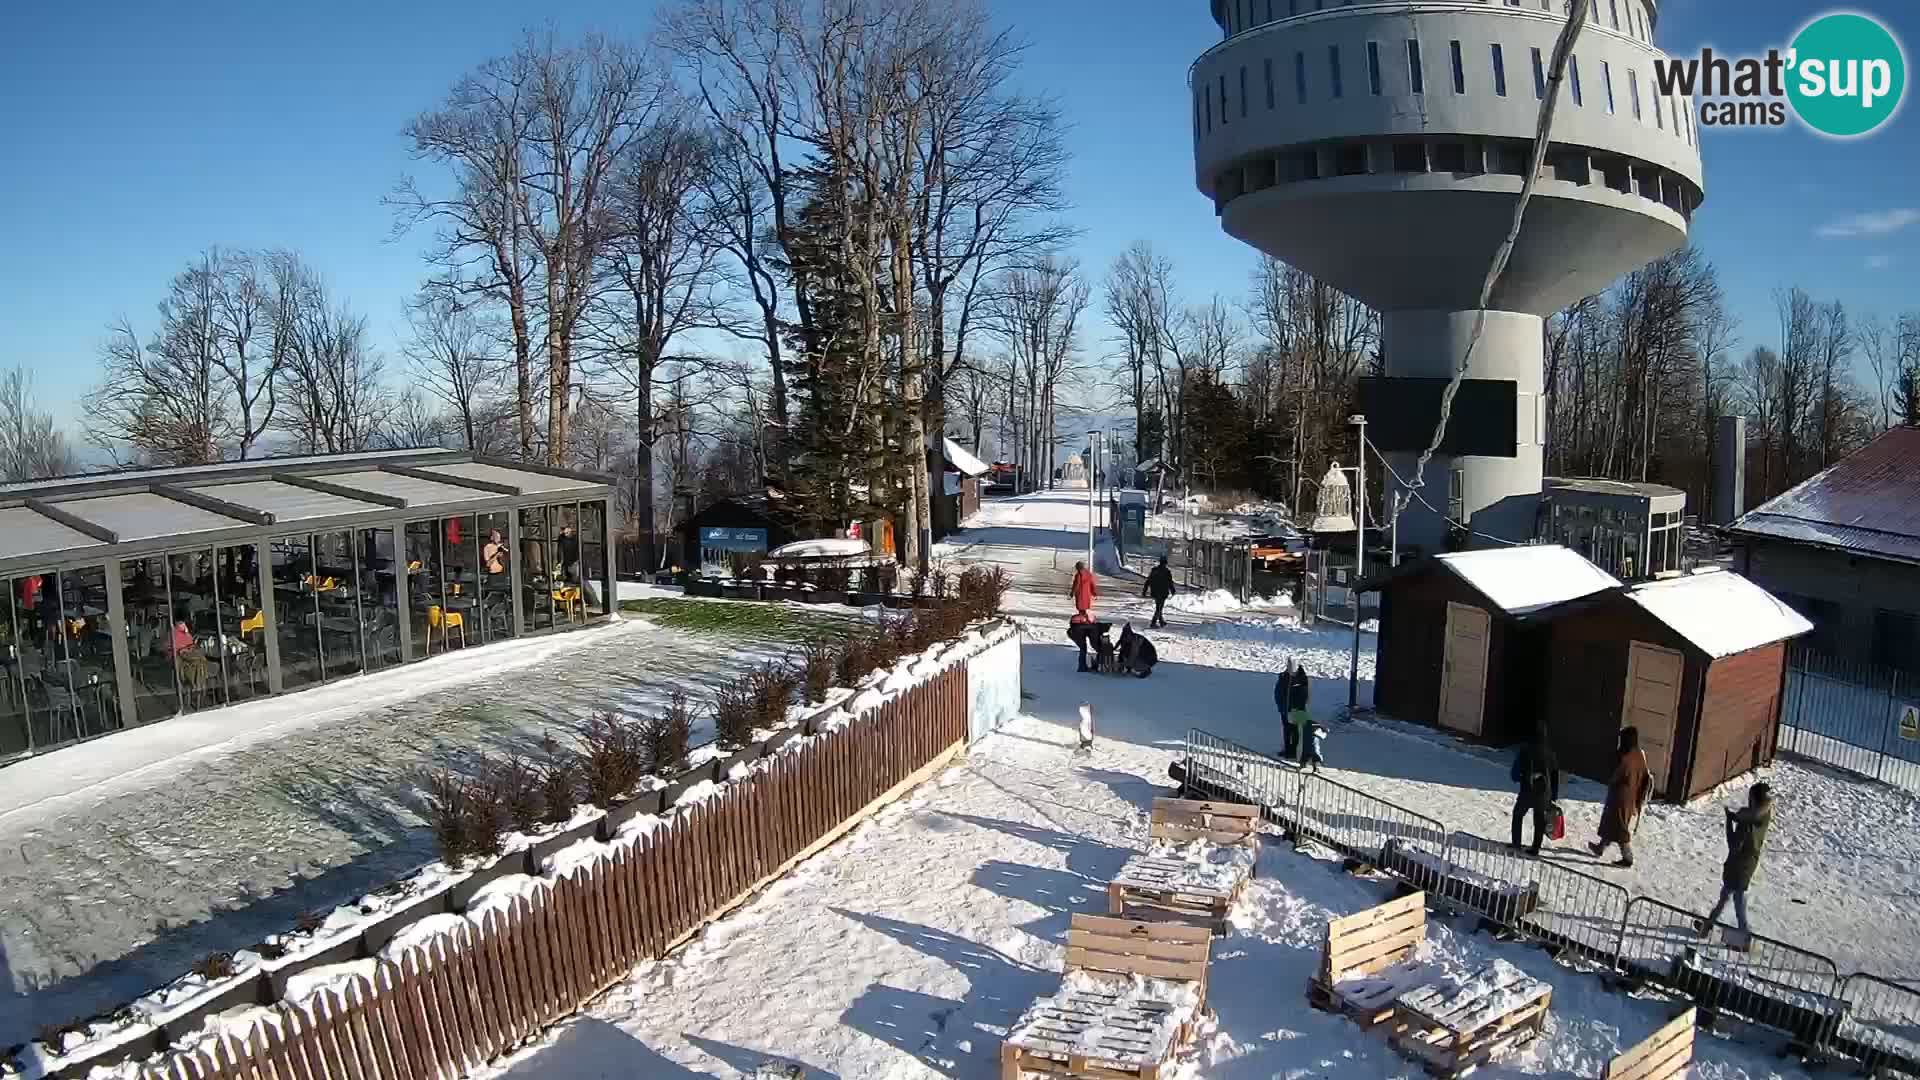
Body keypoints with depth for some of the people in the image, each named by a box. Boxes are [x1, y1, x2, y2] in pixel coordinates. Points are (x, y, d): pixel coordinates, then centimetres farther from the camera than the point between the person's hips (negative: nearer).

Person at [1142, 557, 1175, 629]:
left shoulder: (1153, 570, 2)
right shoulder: (1167, 572, -11)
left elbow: (1148, 581, 4)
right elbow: (1170, 583, -5)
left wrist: (1144, 591, 9)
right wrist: (1172, 592, 11)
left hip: (1154, 593, 5)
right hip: (1163, 593, -5)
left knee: (1158, 607, 21)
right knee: (1159, 608, -1)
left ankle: (1161, 621, 31)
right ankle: (1153, 623, -10)